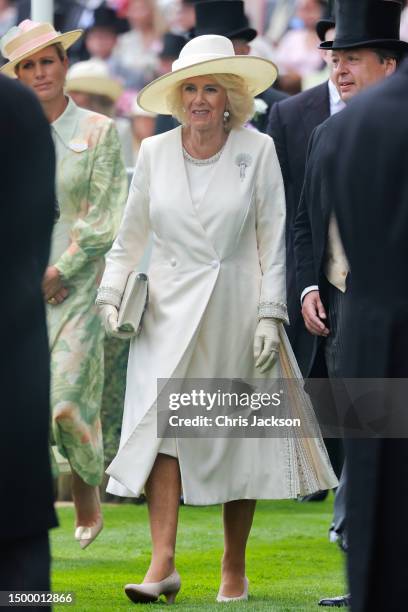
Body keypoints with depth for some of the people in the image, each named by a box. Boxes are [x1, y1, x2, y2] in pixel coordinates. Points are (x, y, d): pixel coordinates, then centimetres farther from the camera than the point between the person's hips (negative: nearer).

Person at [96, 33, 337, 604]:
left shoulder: (258, 151, -2)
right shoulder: (155, 152, 4)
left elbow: (273, 239, -1)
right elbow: (130, 235, 13)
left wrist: (269, 315, -7)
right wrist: (110, 295, 3)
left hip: (237, 311, -1)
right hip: (171, 311, 1)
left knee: (238, 439, 3)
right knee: (161, 423, -13)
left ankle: (234, 570, 14)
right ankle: (162, 563, -18)